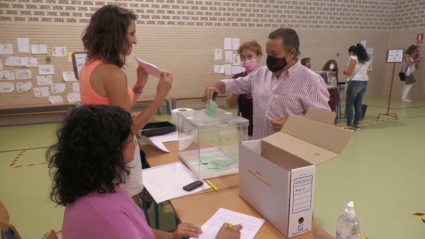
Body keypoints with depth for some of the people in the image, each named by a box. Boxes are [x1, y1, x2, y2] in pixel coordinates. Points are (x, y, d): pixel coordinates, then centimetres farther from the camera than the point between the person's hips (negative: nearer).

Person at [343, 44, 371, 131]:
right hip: (364, 82, 8)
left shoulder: (353, 58, -8)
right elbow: (365, 69, 15)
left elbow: (349, 72, -12)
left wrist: (344, 71, 9)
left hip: (355, 82, -8)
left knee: (349, 104, -1)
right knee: (358, 104, 12)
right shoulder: (367, 59, 15)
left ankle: (349, 125, -1)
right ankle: (357, 124, 15)